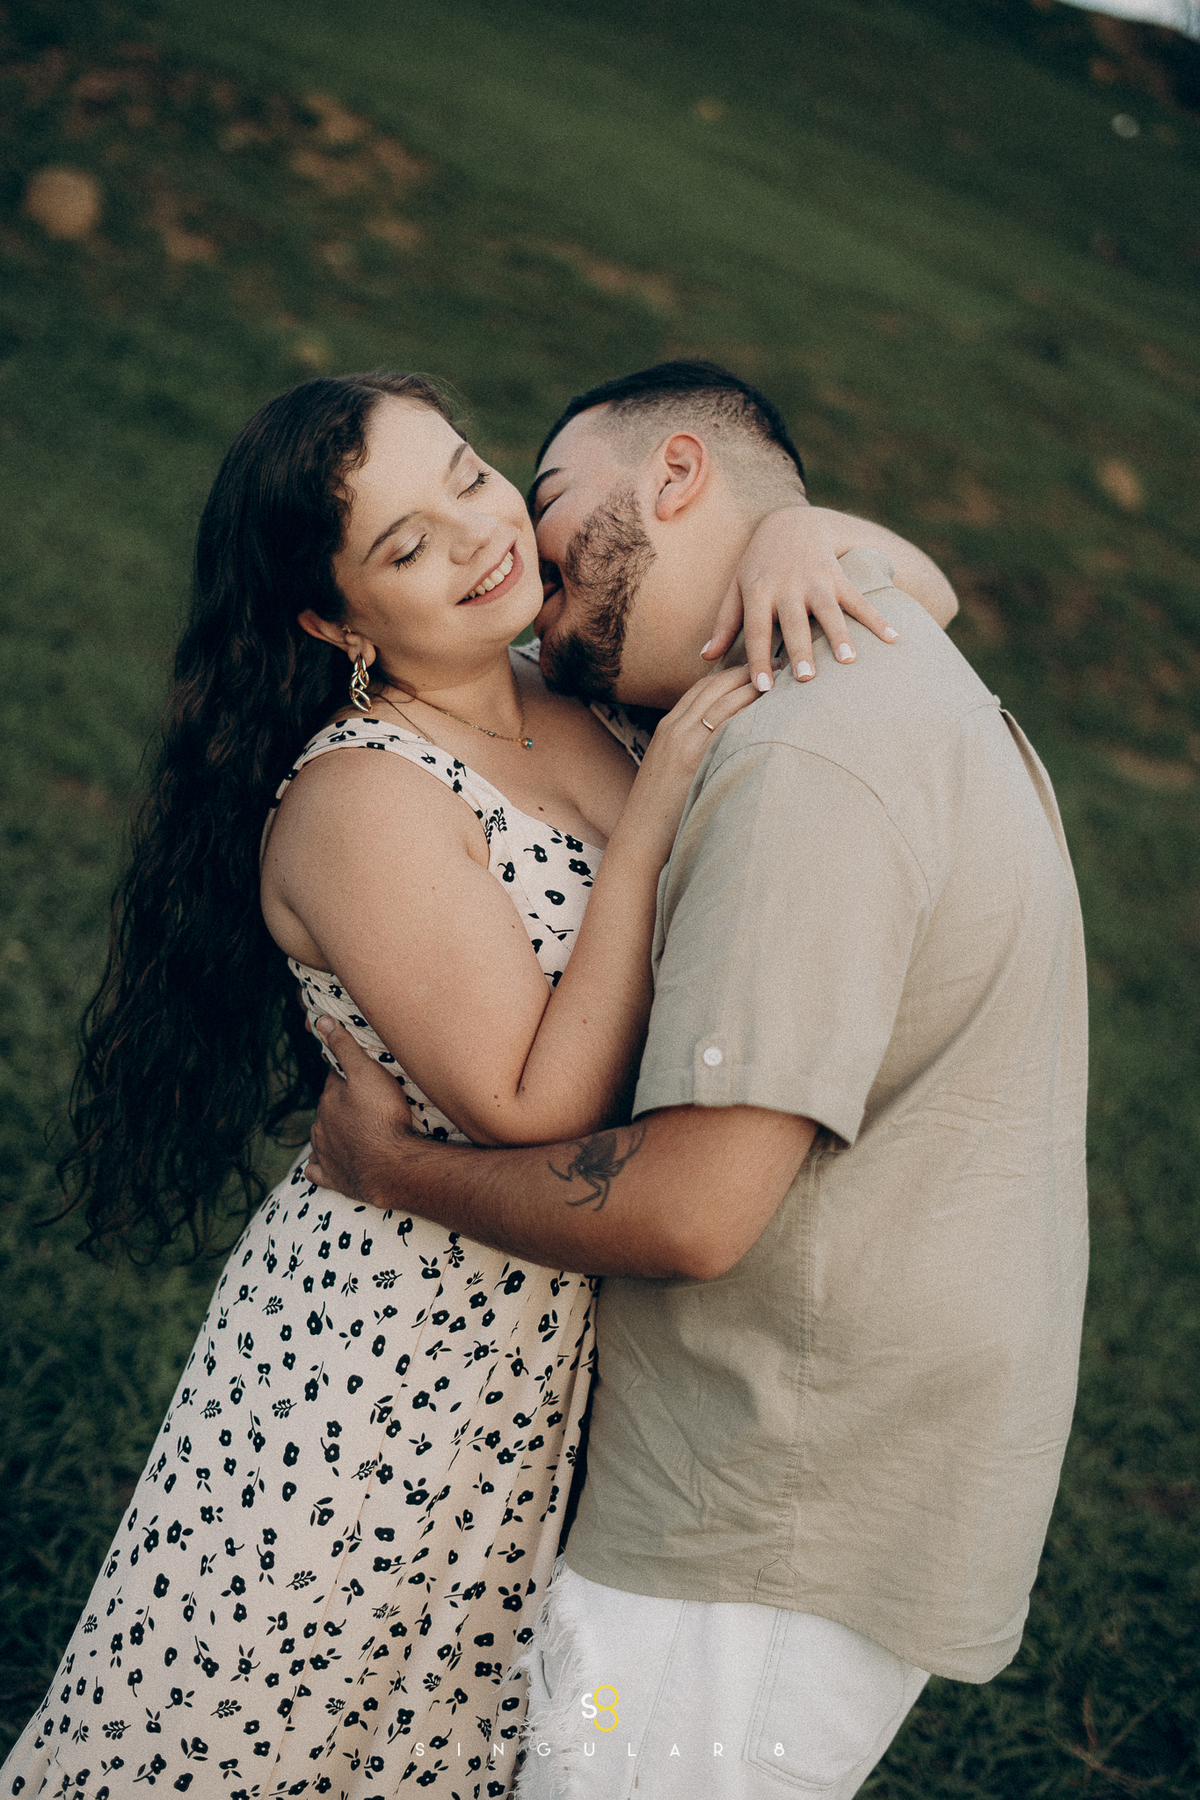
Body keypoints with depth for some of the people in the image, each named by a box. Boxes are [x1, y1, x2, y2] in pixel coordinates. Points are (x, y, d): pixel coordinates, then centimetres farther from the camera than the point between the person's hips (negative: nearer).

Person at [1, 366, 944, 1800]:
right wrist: (653, 816, -24)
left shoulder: (586, 695, 0)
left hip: (560, 1347, 7)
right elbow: (534, 1112, -24)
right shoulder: (359, 797, -20)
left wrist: (799, 543, -15)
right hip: (392, 1351, -6)